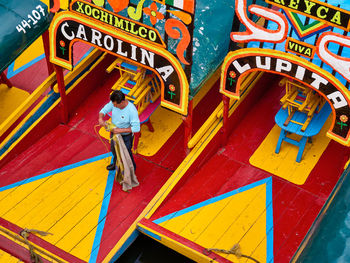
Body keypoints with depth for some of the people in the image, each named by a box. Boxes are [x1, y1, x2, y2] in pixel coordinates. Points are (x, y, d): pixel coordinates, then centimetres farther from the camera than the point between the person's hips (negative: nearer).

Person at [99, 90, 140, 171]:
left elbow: (136, 128, -34)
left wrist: (120, 130, -38)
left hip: (126, 136, -6)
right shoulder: (113, 103, -21)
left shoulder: (132, 110, -37)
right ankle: (116, 164, 62)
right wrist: (100, 118, -32)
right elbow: (103, 110, -8)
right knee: (114, 150, 31)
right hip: (114, 132, 6)